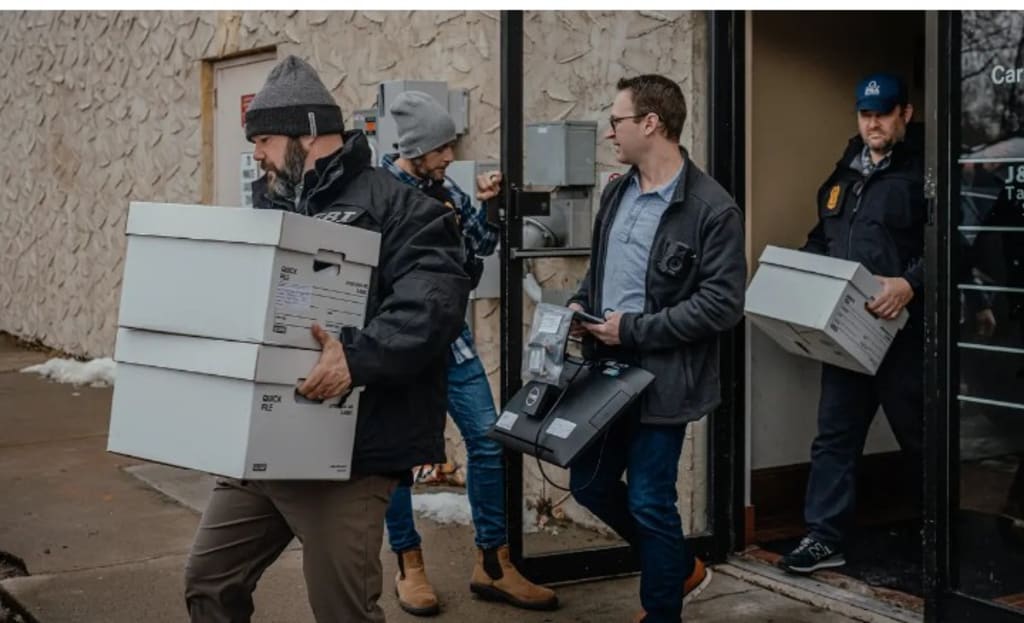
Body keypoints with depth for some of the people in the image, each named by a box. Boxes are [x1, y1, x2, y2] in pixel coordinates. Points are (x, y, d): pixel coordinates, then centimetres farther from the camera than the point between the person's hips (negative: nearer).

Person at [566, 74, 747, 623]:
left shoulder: (712, 208, -15)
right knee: (590, 485, 16)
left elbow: (723, 304, -19)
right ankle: (680, 568, 37)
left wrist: (634, 329, -20)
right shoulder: (616, 193, 9)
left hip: (661, 379, -8)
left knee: (649, 502, 0)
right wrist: (581, 303, 0)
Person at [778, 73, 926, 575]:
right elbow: (821, 238, 25)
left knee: (917, 434, 7)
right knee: (834, 434, 7)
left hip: (901, 328, -6)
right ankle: (824, 537, 12)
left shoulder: (921, 170, -7)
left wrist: (910, 283, -30)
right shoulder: (845, 173, 16)